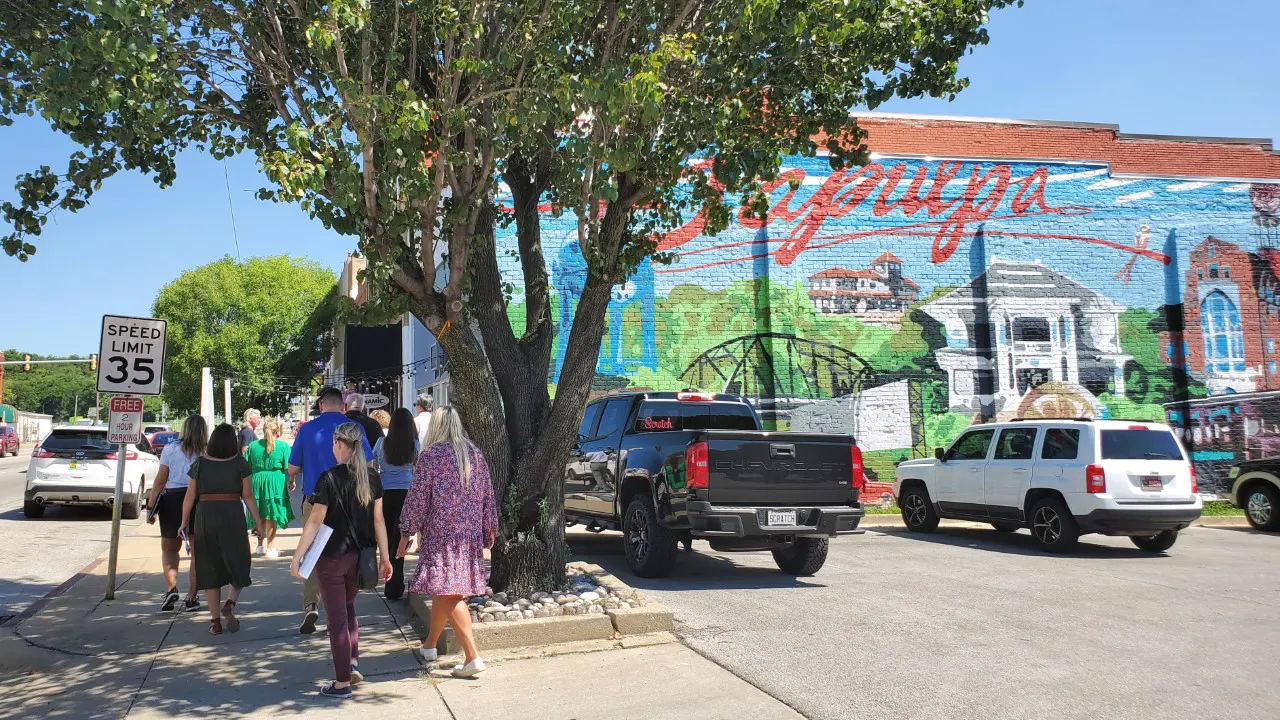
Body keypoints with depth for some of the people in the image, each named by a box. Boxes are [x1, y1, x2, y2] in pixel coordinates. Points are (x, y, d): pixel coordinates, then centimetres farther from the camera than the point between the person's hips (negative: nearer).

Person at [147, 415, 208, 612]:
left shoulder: (170, 449, 1)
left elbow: (160, 480, 0)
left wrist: (151, 507, 4)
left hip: (172, 500, 1)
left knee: (169, 548, 19)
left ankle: (171, 588, 1)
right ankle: (191, 598, 10)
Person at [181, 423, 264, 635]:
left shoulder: (200, 463, 2)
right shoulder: (239, 463, -2)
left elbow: (190, 496, 3)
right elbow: (248, 496, -3)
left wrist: (184, 522, 11)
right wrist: (258, 522, 3)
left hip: (205, 518, 2)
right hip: (232, 517, -2)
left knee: (210, 568, 9)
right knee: (237, 564, 12)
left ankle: (215, 621, 9)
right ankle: (230, 603, -12)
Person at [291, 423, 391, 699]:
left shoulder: (329, 478, -14)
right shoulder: (371, 477, 0)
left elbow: (315, 522, -14)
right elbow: (378, 519, 3)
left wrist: (297, 558, -9)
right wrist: (384, 557, 8)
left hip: (332, 557, -5)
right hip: (360, 557, 5)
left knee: (337, 618, 5)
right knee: (348, 607, 25)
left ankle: (343, 682, 12)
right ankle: (353, 664, 18)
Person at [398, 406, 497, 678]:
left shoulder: (430, 455, -8)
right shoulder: (475, 454, 9)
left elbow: (417, 498, -8)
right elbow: (488, 495, 12)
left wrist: (406, 533, -1)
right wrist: (490, 529, 20)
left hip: (441, 533, -6)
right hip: (471, 532, 6)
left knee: (448, 593, -7)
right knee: (443, 590, 20)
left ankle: (473, 657, -15)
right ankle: (430, 644, 35)